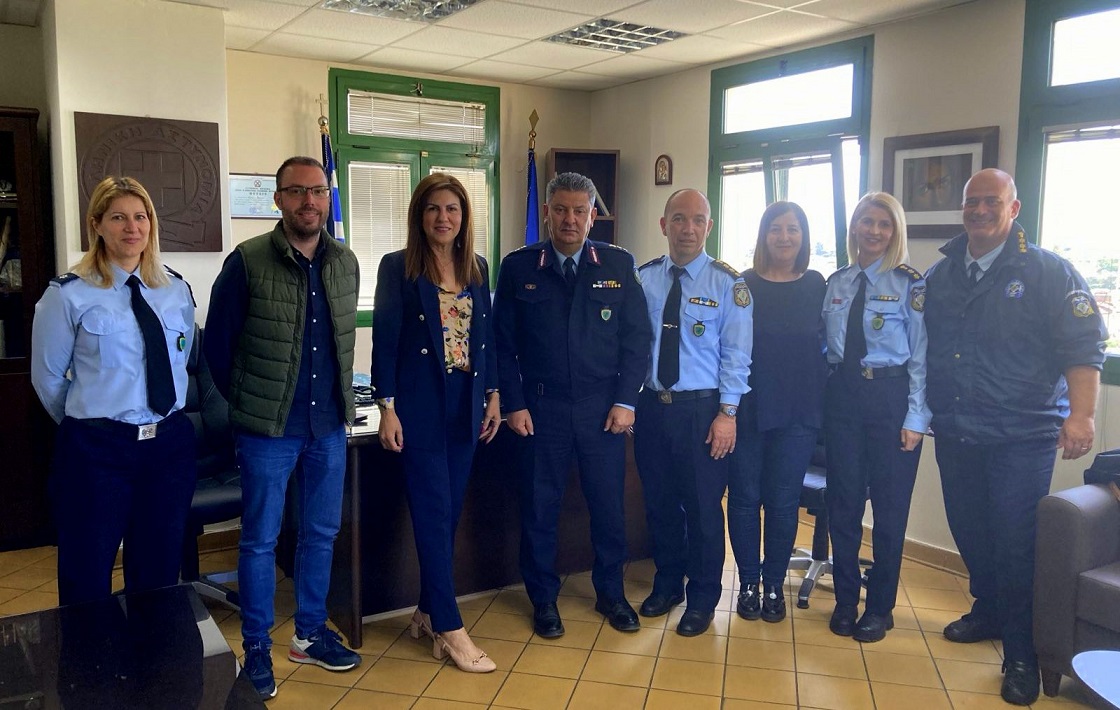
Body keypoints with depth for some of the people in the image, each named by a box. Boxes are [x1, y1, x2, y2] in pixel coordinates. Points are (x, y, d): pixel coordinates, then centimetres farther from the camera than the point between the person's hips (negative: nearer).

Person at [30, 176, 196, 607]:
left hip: (171, 445, 4)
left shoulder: (177, 291, 5)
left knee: (159, 576, 15)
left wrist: (164, 420, 14)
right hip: (96, 450, -3)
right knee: (87, 582, 8)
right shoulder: (69, 295, -7)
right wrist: (86, 422, 10)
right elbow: (48, 377, 1)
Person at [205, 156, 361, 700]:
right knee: (260, 539, 7)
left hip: (329, 424, 5)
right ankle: (256, 649, 23)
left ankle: (309, 633, 31)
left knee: (321, 533, 14)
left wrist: (341, 398, 12)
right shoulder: (247, 261, -9)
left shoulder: (345, 263, 5)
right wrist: (245, 405, 3)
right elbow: (218, 343, -3)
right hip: (268, 429, -4)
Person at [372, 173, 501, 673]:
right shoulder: (397, 267, -5)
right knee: (434, 515, -2)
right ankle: (449, 628, 6)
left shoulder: (477, 268, 9)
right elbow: (384, 340, -7)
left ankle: (427, 613, 25)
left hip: (466, 404, 5)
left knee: (449, 513, 10)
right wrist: (387, 408, -12)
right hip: (420, 406, -5)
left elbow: (486, 338, 13)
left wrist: (493, 395, 9)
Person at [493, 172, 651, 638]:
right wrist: (514, 404, -4)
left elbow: (636, 336, 2)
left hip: (604, 407, 1)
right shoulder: (518, 267, 1)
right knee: (539, 507, 7)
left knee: (608, 504, 9)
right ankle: (544, 600, 25)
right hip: (541, 407, 0)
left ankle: (610, 594, 30)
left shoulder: (619, 264, 3)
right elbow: (504, 342, 1)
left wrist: (626, 400, -4)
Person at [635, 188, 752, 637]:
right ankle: (667, 585, 35)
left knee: (703, 507, 6)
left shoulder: (728, 283, -5)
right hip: (651, 406, 3)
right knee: (659, 502, 14)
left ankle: (702, 599, 24)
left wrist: (727, 413, -11)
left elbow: (736, 353, -7)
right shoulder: (644, 278, 3)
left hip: (703, 410, -3)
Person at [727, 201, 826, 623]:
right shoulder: (742, 284, 0)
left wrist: (823, 402, 1)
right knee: (745, 497, 7)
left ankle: (774, 585, 23)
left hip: (798, 411, 1)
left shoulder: (817, 286, 4)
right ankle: (748, 583, 22)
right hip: (747, 408, -1)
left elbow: (826, 344, 7)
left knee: (783, 501, 8)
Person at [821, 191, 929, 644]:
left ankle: (880, 607, 22)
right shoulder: (836, 283, 9)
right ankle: (845, 600, 25)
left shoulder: (910, 284, -4)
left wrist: (916, 418, -12)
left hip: (891, 397, -3)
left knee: (890, 507, 6)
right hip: (841, 396, 4)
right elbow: (825, 345, 9)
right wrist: (822, 400, 1)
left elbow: (921, 355, -7)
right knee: (843, 502, 9)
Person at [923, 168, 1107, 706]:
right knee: (969, 531, 15)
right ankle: (988, 612, 38)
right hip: (954, 434, 5)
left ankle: (1021, 655, 12)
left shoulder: (1047, 272, -3)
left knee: (1014, 543, -3)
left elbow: (1084, 348, -8)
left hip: (1021, 437, -5)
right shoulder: (940, 275, 11)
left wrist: (1080, 414, -18)